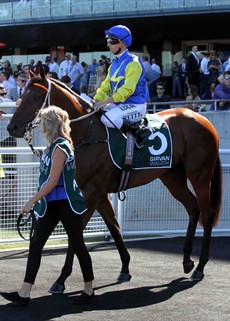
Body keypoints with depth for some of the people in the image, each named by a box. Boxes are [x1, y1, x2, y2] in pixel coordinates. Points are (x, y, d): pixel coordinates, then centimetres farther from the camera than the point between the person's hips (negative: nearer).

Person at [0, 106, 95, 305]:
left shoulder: (59, 148, -18)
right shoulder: (55, 145, 9)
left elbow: (52, 181, -21)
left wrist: (31, 202, -18)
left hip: (65, 204, -10)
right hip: (51, 204, 10)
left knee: (77, 245, 4)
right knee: (35, 245, 4)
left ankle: (89, 291, 17)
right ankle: (24, 294, 4)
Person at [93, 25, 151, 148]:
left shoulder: (133, 63, -14)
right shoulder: (114, 64, 13)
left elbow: (127, 90, -22)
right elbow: (105, 87, 14)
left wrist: (105, 102, -25)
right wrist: (95, 101, -3)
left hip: (135, 106, -9)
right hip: (118, 105, 9)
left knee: (107, 118, -31)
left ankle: (141, 130, -14)